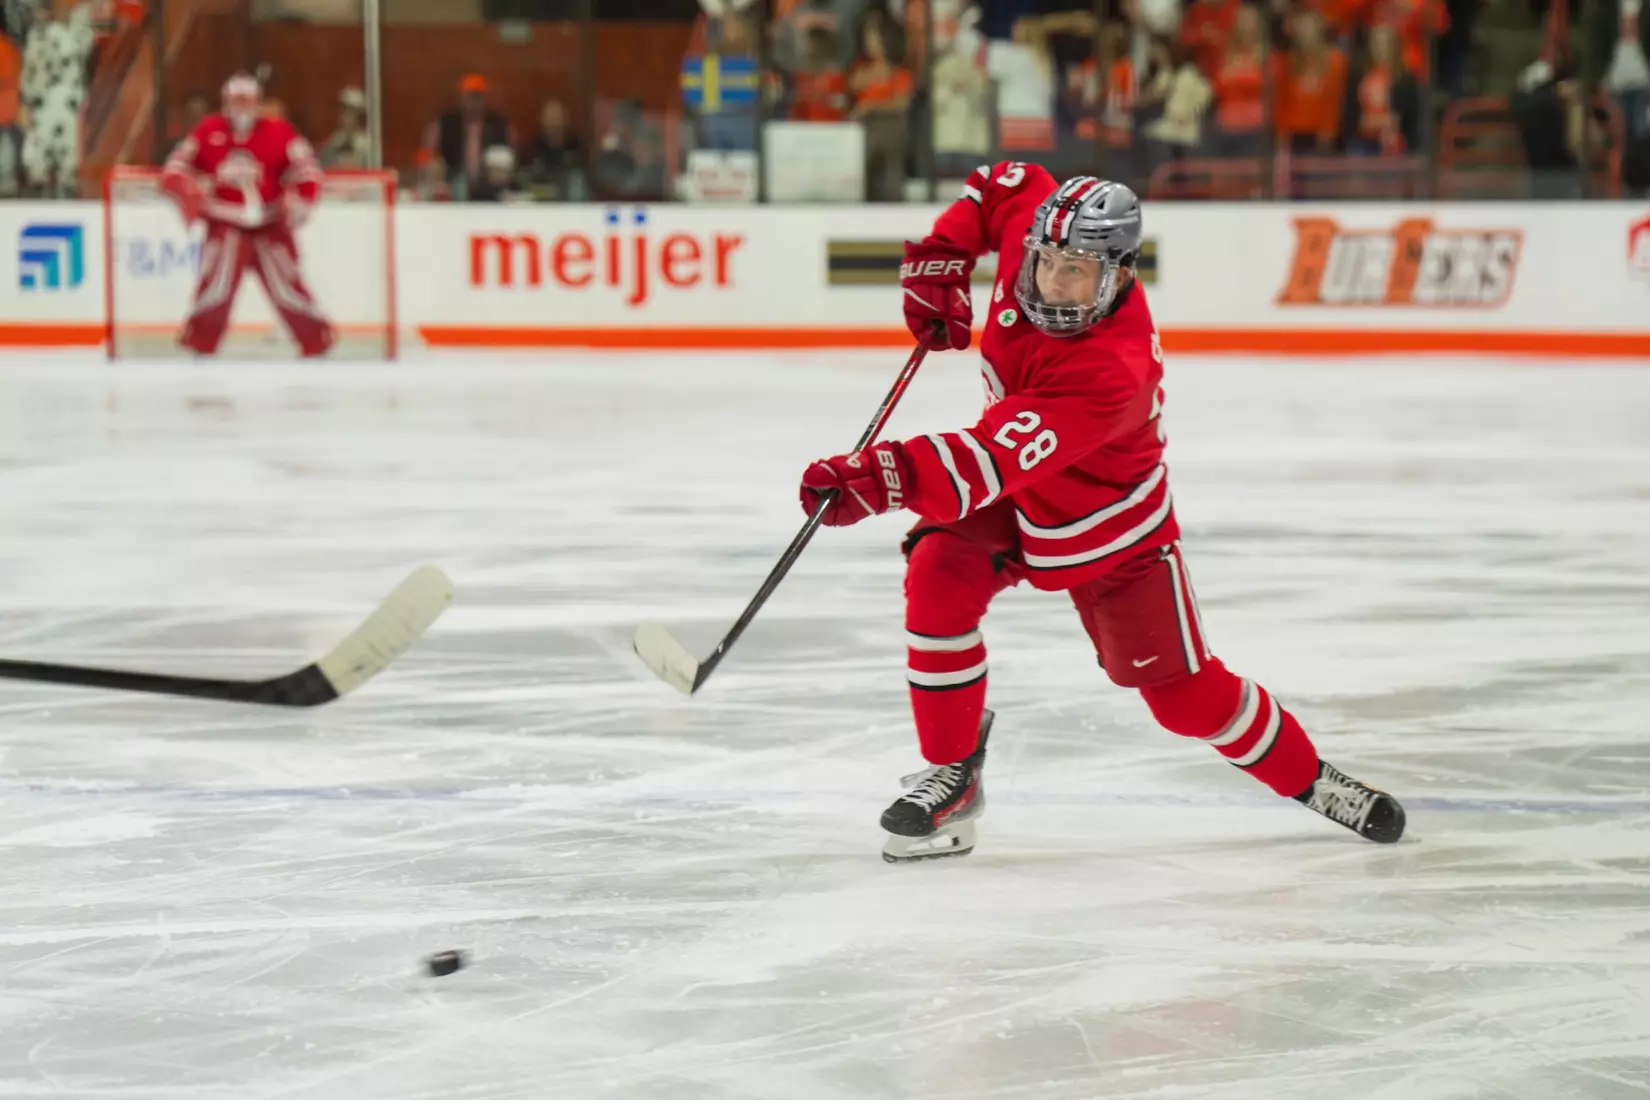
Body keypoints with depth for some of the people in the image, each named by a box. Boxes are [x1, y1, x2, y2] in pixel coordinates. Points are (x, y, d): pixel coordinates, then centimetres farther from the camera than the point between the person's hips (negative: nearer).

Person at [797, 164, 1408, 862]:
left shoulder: (1112, 372, -43)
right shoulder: (1029, 226, -23)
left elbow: (997, 461, -51)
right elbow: (1004, 185, 2)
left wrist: (884, 479, -61)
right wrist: (939, 258, -11)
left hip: (1111, 529, -5)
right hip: (1012, 497, 5)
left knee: (1183, 692, 3)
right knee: (938, 577, -22)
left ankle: (1309, 779, 29)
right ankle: (953, 777, -9)